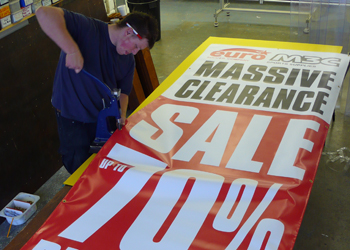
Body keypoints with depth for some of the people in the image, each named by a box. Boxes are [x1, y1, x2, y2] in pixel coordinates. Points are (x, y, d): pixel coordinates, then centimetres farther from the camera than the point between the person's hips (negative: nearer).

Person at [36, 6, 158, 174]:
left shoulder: (129, 60, 2)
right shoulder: (88, 29, -21)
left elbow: (123, 91, 10)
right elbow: (44, 13, -32)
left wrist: (121, 114, -11)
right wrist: (72, 50, -42)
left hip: (104, 120, 6)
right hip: (73, 121, -6)